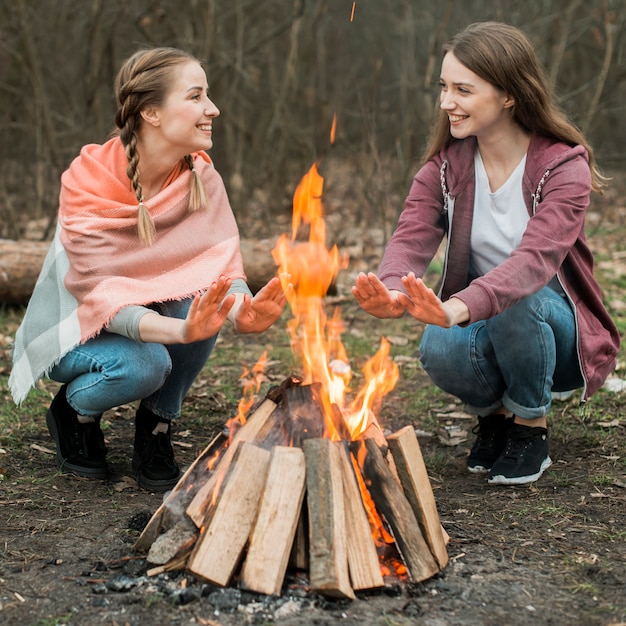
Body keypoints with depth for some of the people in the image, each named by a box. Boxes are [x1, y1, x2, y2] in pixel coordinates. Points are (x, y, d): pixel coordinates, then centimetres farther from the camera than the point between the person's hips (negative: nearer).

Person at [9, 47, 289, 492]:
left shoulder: (200, 177, -13)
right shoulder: (88, 183, -25)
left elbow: (223, 265, -20)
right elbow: (100, 293, -32)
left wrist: (243, 312, -45)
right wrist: (181, 330, -52)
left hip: (150, 312, 4)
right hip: (76, 326, -4)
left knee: (205, 299, -28)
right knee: (144, 365, -34)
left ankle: (155, 430, -5)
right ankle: (73, 411, 2)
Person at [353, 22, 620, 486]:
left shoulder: (564, 167, -18)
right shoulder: (445, 166, -4)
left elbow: (535, 259, -35)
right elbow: (410, 240, -19)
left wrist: (459, 307, -54)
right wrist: (390, 294, -44)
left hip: (556, 329, -2)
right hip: (485, 329, 3)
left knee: (518, 300, -36)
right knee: (439, 351, -31)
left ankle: (532, 429, -9)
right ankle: (494, 412, 4)